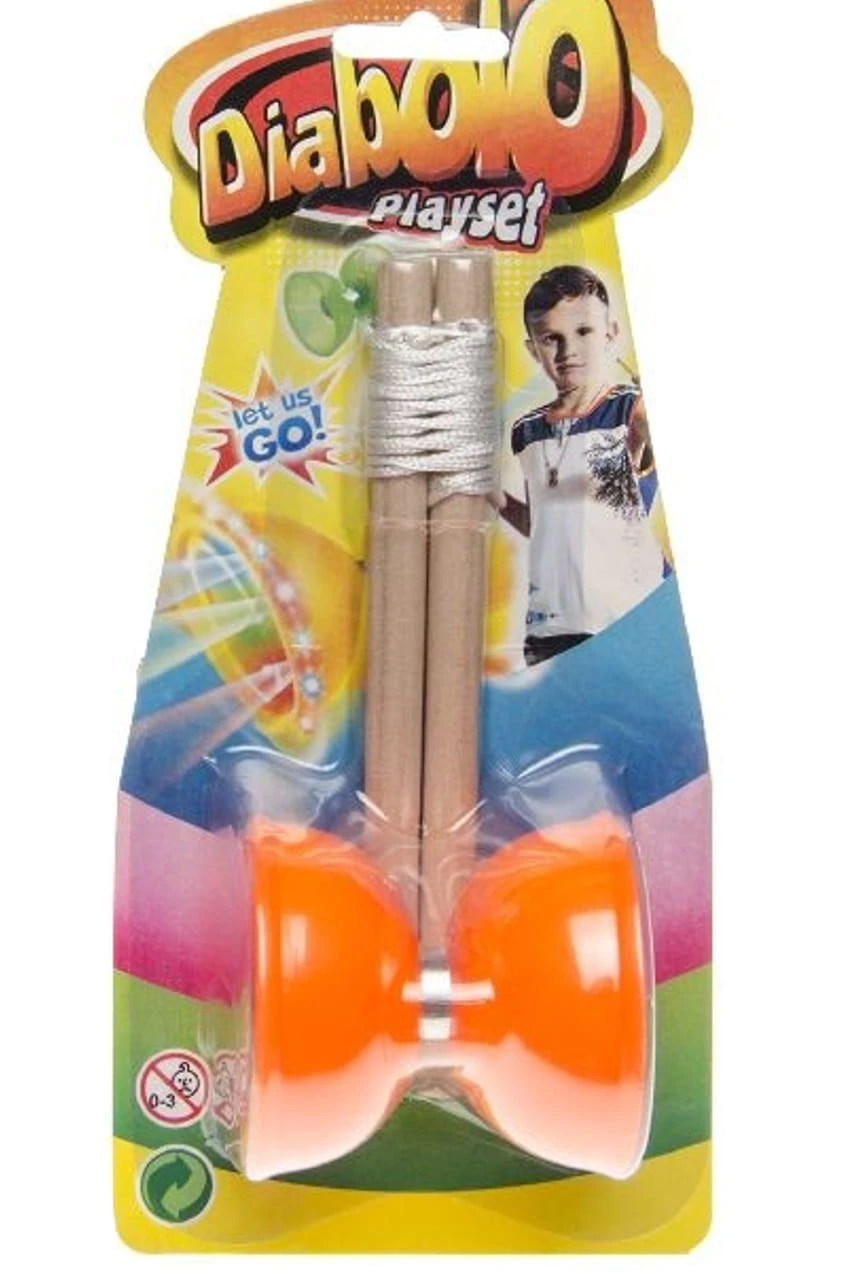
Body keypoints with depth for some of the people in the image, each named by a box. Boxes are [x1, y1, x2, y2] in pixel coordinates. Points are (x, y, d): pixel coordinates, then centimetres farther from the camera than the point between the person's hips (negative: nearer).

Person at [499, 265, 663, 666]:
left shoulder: (631, 410, -4)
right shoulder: (527, 431, 11)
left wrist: (650, 451, -47)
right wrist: (497, 498, 5)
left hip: (633, 624, -4)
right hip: (548, 629, 5)